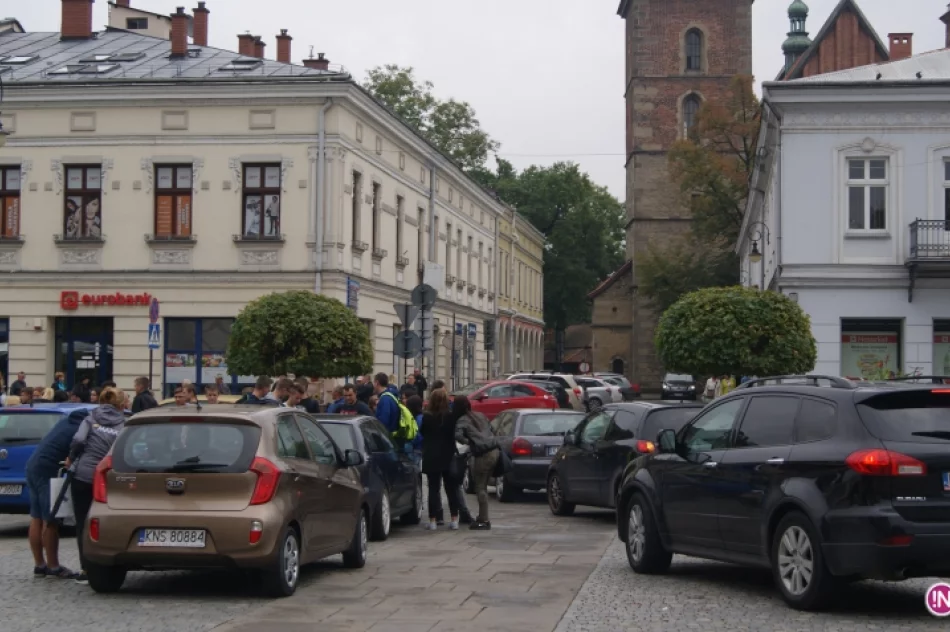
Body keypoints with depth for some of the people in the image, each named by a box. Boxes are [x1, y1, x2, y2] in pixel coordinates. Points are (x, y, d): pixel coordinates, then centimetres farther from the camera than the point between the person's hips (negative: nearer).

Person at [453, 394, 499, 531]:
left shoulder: (462, 420, -3)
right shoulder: (481, 416, 19)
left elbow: (458, 435, -18)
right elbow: (491, 430, 22)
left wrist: (468, 442, -2)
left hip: (483, 455, -7)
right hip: (494, 451, 8)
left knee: (480, 487, 0)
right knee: (483, 486, 16)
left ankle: (484, 520, -1)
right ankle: (482, 517, 21)